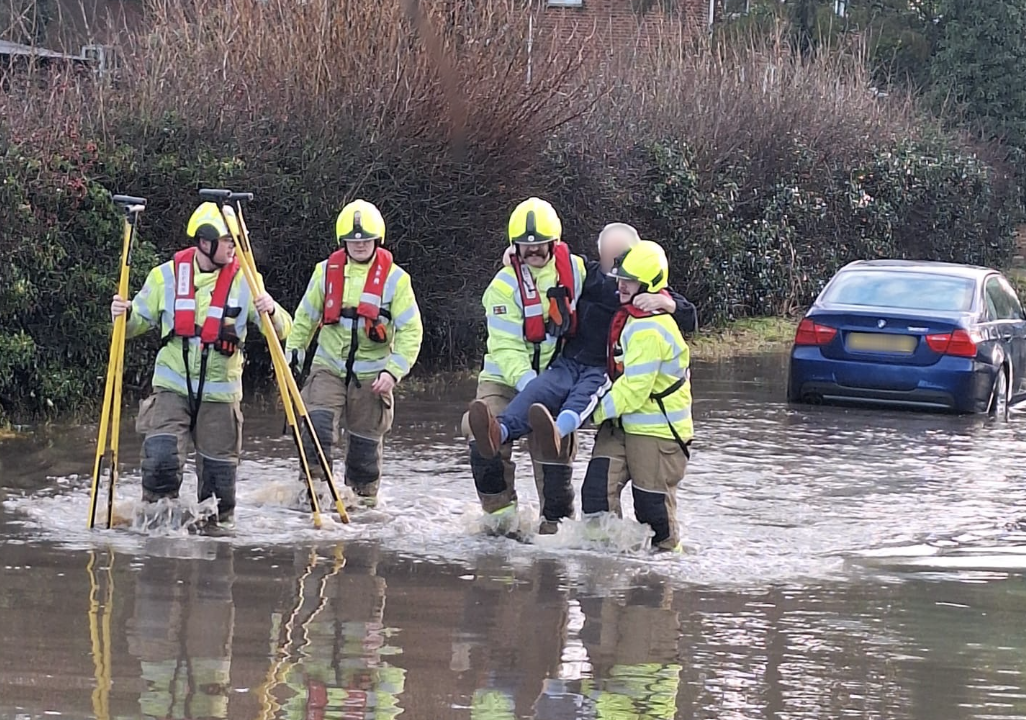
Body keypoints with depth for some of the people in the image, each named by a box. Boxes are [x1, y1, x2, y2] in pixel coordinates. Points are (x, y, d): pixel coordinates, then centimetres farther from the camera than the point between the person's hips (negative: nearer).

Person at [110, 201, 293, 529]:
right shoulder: (166, 275, -1)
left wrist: (271, 311, -27)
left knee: (218, 469, 6)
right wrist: (124, 315, -14)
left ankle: (220, 523, 26)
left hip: (220, 393, 1)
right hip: (172, 387, -1)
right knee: (161, 457, -18)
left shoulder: (242, 281, -3)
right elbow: (139, 322, 8)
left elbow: (282, 331, -5)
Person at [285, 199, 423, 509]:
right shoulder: (326, 272, 1)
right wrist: (293, 351, 10)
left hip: (372, 375, -1)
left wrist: (393, 371, -16)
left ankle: (364, 500, 24)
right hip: (329, 367, 1)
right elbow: (306, 316, 14)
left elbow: (410, 331, -6)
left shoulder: (394, 278, -6)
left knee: (365, 443, 7)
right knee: (316, 428, -20)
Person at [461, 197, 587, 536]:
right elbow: (507, 349, -19)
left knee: (556, 449, -1)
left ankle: (556, 523, 13)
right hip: (506, 377, -2)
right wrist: (530, 386, -34)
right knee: (485, 436, -21)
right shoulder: (504, 285, -14)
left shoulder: (576, 271, -6)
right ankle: (501, 509, -6)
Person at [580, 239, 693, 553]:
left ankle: (668, 551, 19)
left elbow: (634, 388, -23)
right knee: (598, 486, -6)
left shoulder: (650, 330, -22)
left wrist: (598, 412, -14)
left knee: (653, 504, 1)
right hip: (623, 425, 9)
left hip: (656, 431, -9)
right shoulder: (629, 316, 8)